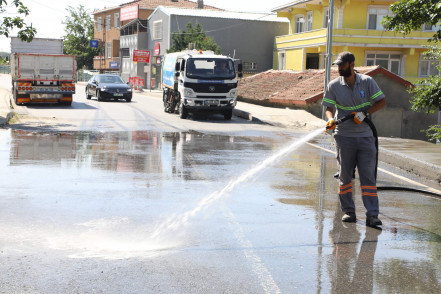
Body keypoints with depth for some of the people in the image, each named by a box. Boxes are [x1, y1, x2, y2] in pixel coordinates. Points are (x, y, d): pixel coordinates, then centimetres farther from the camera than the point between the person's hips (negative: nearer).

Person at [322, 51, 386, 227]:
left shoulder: (367, 81, 1)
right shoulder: (333, 85, 2)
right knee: (345, 174, 4)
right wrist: (330, 119, -21)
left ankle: (372, 215, -5)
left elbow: (381, 102, 2)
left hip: (365, 136, 0)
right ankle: (348, 211, 14)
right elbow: (329, 108, 1)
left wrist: (364, 113, -13)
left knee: (368, 175, -4)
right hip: (344, 136, 1)